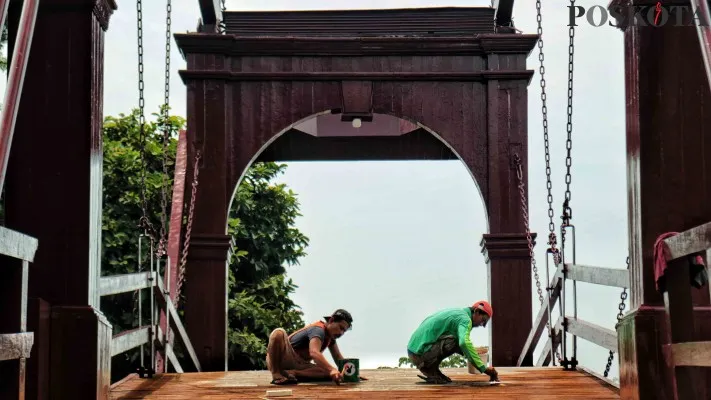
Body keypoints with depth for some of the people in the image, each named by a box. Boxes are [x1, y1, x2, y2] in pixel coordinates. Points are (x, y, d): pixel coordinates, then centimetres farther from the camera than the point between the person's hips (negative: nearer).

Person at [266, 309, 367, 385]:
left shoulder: (330, 335, 6)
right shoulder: (318, 330, -23)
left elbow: (338, 357, 12)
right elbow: (314, 352, -42)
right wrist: (332, 370, -56)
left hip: (299, 365, 8)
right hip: (283, 357, -8)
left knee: (329, 373, -17)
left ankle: (290, 373, -21)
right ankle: (276, 374, -28)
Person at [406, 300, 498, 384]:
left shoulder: (454, 312, 22)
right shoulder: (465, 319, -9)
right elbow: (464, 343, -29)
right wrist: (483, 368, -27)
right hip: (421, 353, -9)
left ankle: (429, 371, 9)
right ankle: (432, 371, -9)